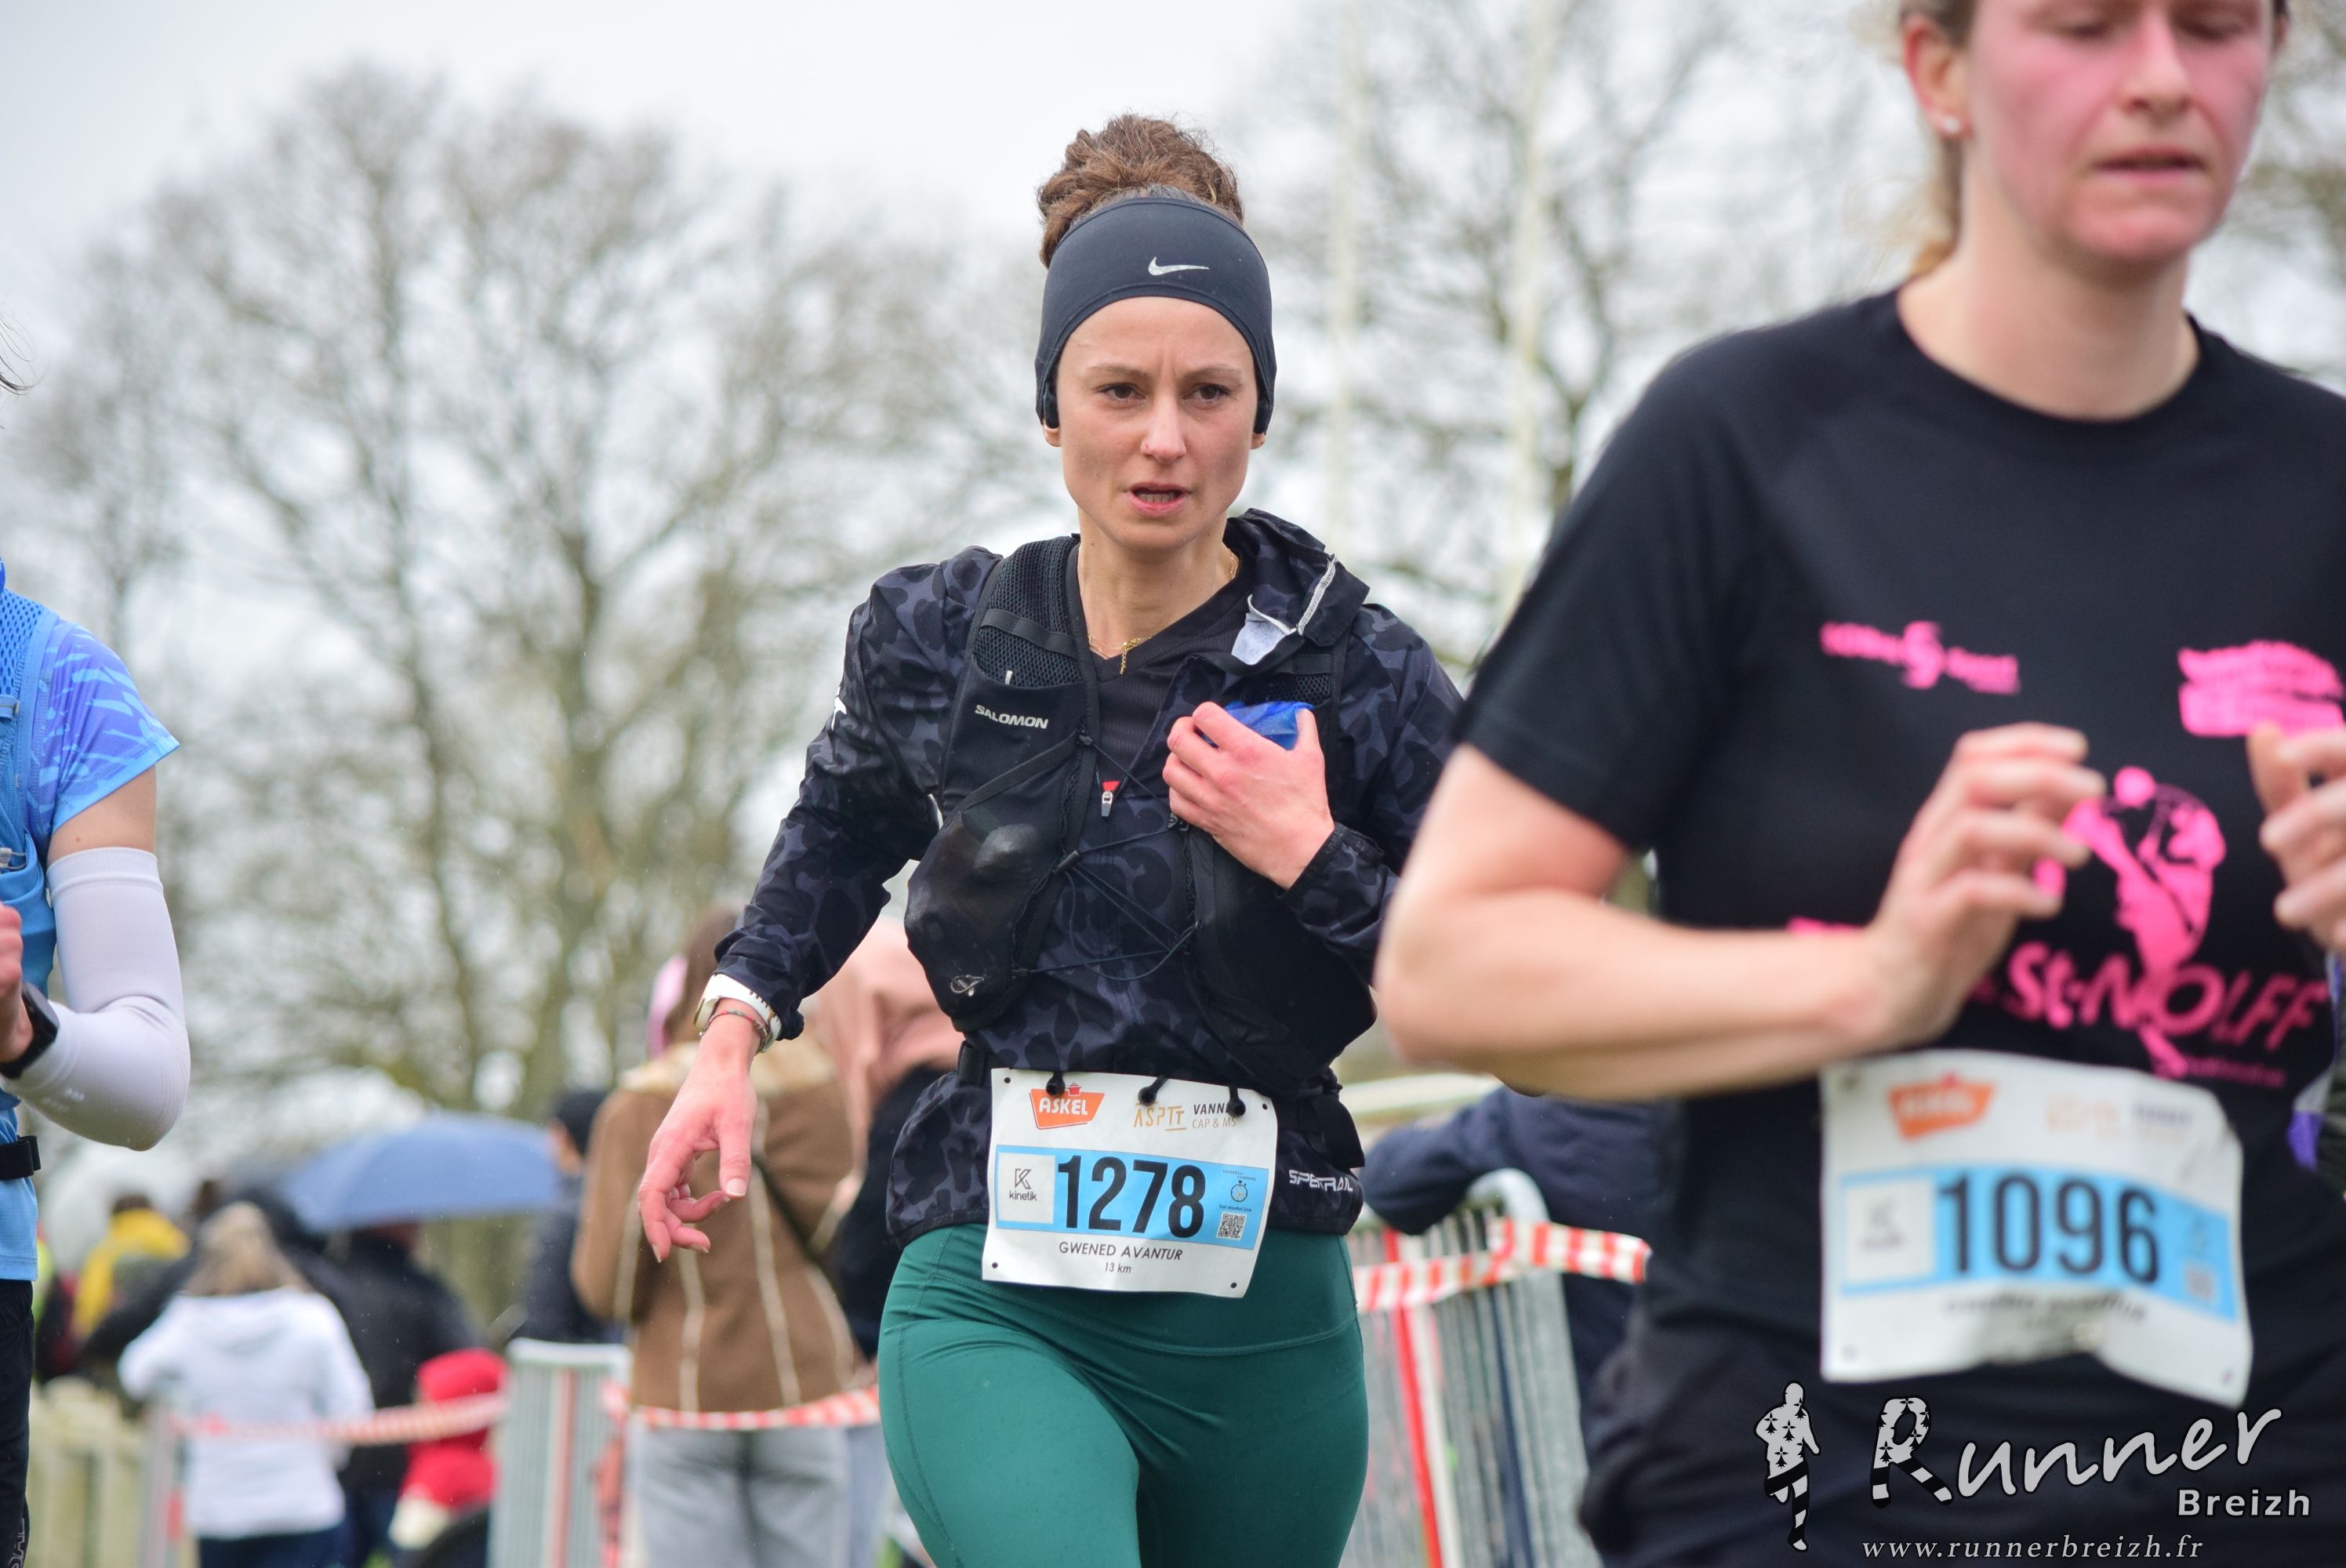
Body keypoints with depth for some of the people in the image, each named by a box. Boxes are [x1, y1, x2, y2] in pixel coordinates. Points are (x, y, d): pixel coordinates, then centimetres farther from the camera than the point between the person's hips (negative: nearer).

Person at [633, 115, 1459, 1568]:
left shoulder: (1360, 673, -5)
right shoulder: (938, 637, 1)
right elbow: (842, 832, 25)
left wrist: (1311, 860, -15)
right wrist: (733, 1034, 16)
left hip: (1263, 1322, 1)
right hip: (996, 1297, -1)